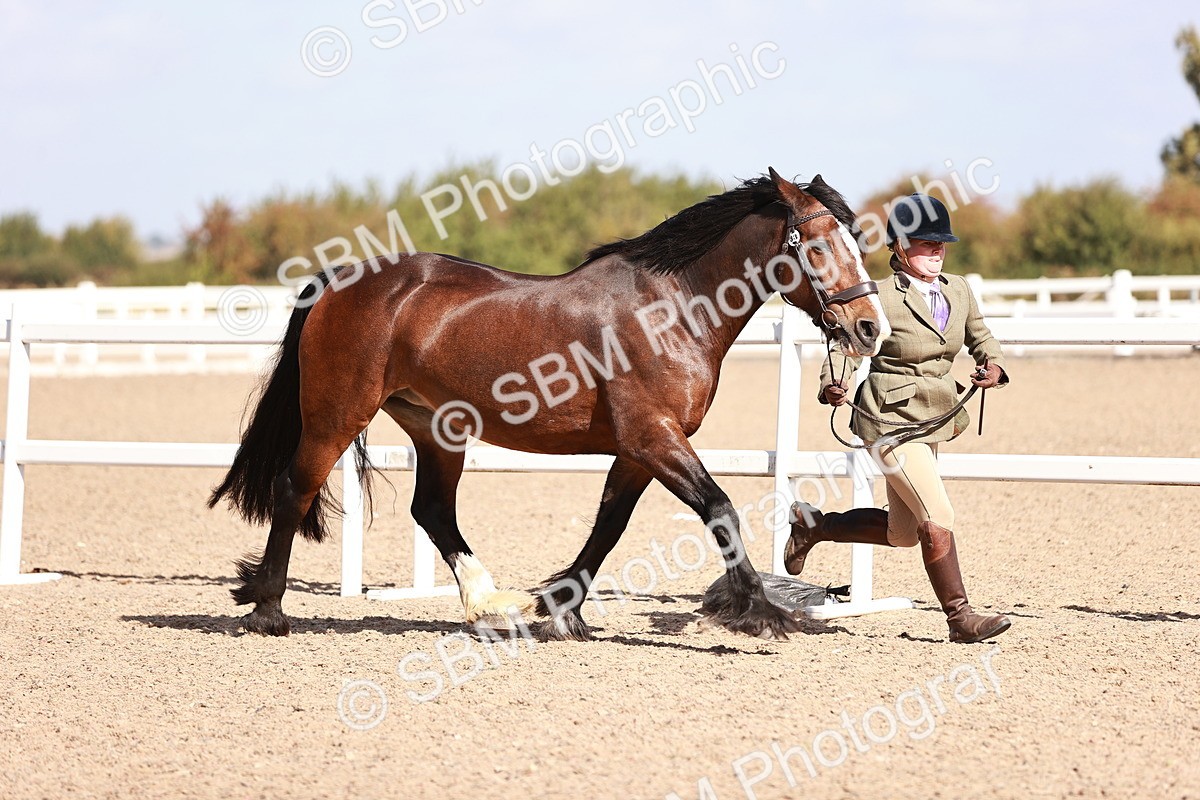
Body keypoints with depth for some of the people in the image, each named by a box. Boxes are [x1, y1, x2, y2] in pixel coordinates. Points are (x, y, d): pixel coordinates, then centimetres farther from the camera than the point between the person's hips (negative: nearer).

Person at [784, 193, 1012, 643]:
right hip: (891, 418, -8)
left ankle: (813, 525, 34)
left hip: (933, 419, 8)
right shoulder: (882, 298, -15)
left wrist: (993, 365, -4)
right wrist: (832, 385, -31)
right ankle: (960, 618, -4)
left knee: (902, 532, 16)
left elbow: (981, 337, 18)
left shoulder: (958, 291, 5)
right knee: (938, 517, -14)